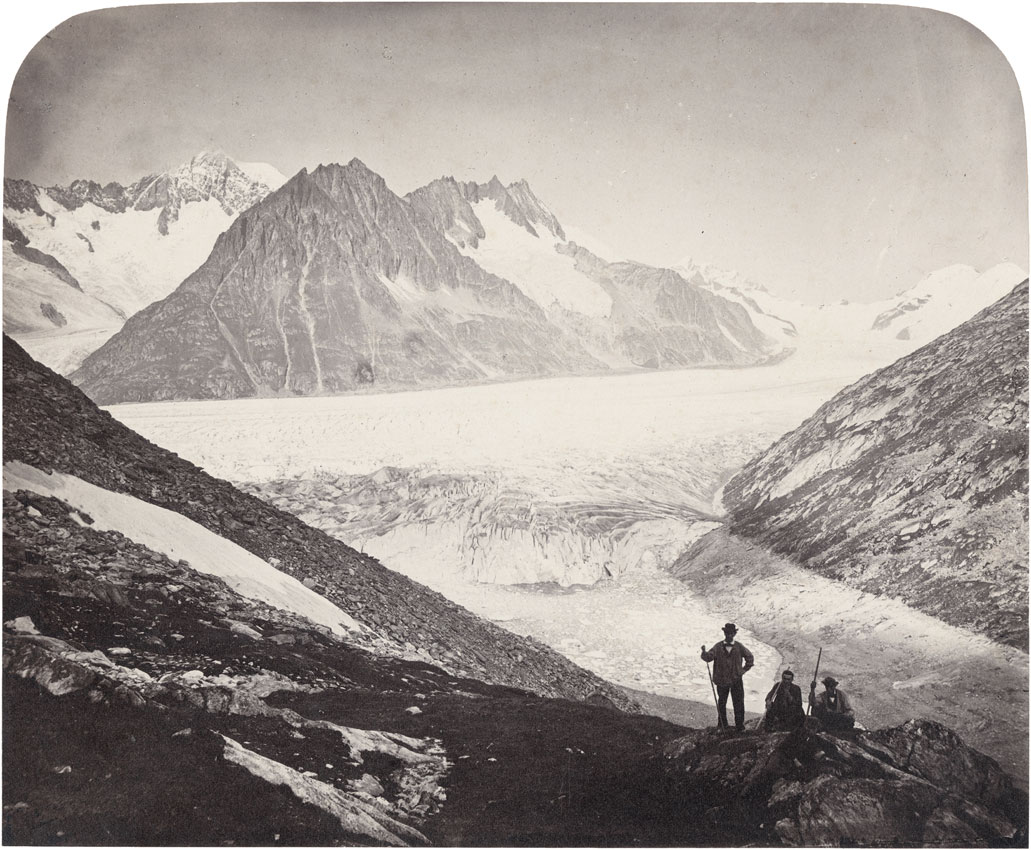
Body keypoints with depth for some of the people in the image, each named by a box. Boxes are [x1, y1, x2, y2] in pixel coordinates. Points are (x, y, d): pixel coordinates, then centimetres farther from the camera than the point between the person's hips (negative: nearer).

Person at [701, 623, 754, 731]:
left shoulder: (739, 647, 1)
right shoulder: (718, 647, -1)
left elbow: (750, 658, 14)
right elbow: (708, 657, -13)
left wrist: (743, 670, 6)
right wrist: (704, 652, -34)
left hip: (736, 680, 0)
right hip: (722, 680, 0)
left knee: (739, 704, -1)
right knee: (721, 703, 8)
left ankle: (739, 725, 8)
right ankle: (722, 726, 18)